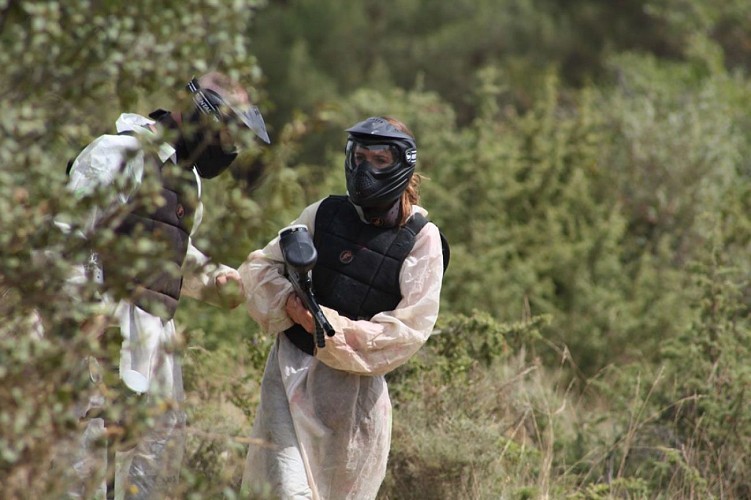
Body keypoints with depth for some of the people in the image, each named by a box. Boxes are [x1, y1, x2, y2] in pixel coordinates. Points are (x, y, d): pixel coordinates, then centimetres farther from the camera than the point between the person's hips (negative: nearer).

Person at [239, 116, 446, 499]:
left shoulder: (421, 239, -3)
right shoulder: (325, 214, 6)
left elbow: (411, 328, -9)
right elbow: (259, 266, 11)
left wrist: (335, 329, -17)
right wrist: (286, 300, -11)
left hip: (353, 384, -1)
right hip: (291, 368, 1)